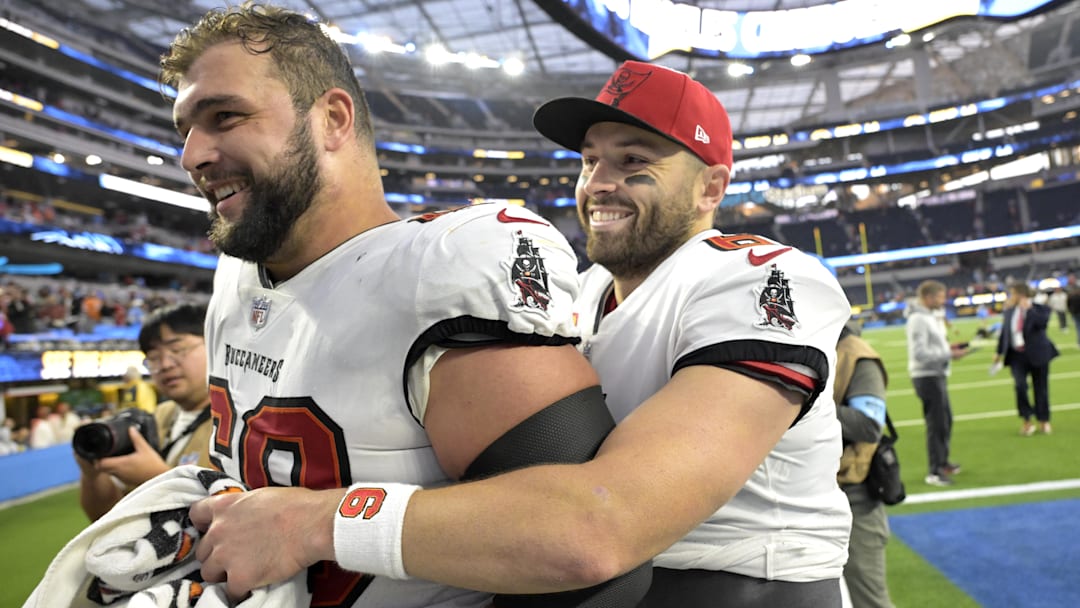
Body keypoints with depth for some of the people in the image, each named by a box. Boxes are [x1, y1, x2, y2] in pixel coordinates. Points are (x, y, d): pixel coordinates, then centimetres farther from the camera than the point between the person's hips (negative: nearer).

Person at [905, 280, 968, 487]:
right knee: (936, 423, -7)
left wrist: (949, 347, 4)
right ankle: (935, 471, 0)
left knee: (946, 419, 19)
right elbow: (920, 353, -23)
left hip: (938, 375, 10)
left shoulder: (931, 315, 13)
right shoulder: (918, 320, -18)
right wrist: (949, 354, -19)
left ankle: (942, 461, 34)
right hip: (927, 377, -10)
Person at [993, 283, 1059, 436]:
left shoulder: (1040, 309, -6)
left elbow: (1042, 322, -26)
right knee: (1020, 385, -16)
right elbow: (1004, 332, 14)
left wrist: (1028, 308, -23)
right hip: (1017, 355, 2)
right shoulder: (1009, 311, 6)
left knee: (1040, 388, 9)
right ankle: (1027, 420, -1)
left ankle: (1044, 421, 26)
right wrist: (999, 352, 14)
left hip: (1037, 354, -2)